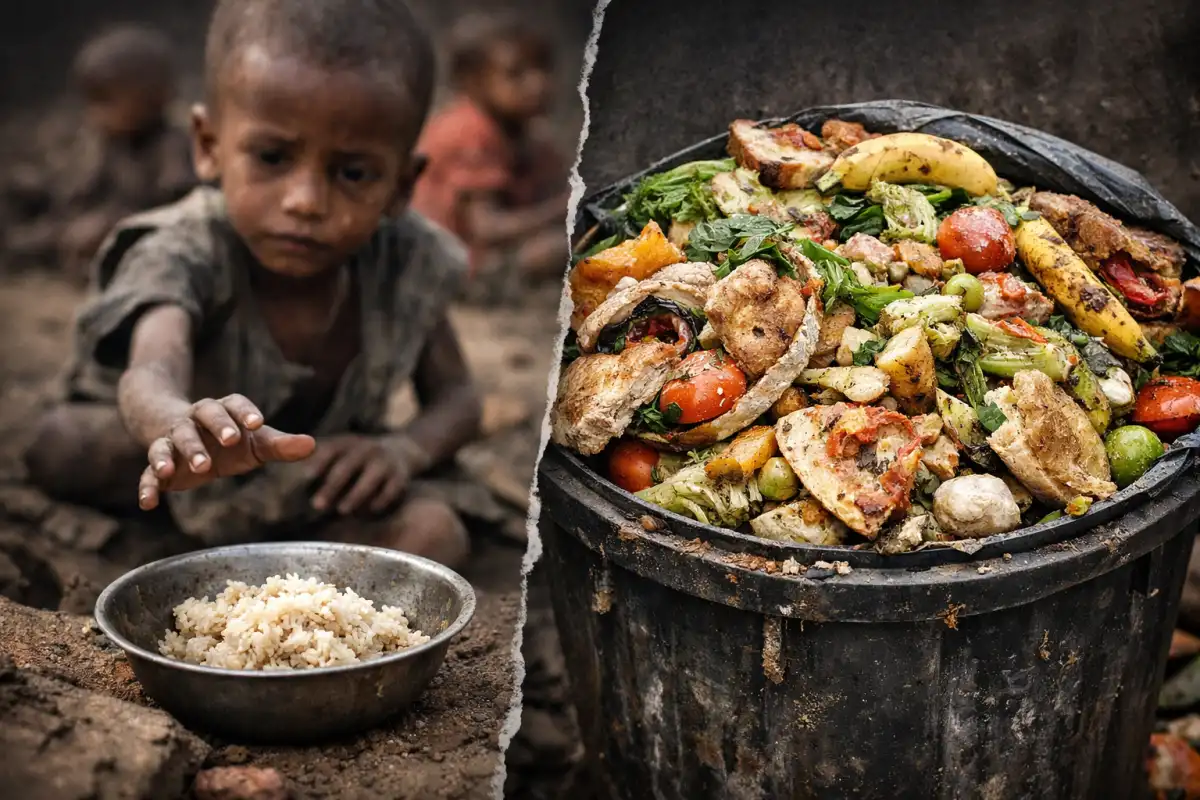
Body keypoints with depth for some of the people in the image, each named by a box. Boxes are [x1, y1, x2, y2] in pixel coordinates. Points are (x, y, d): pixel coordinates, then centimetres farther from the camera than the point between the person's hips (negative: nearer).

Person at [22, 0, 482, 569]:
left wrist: (408, 448, -26)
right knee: (57, 445, -28)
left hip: (325, 481, 2)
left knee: (433, 535, -26)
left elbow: (455, 395, -3)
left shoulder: (407, 263, -17)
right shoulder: (185, 254, -29)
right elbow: (151, 375, -50)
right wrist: (181, 426, -75)